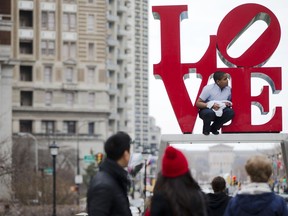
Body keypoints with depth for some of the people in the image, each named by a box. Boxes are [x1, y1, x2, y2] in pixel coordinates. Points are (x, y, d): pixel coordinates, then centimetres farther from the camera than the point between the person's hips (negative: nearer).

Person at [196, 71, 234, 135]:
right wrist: (211, 105, -33)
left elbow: (230, 102, 12)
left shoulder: (228, 89, -6)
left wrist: (228, 104, -15)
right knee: (210, 113, -39)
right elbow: (198, 103, -17)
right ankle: (206, 129, -4)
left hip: (220, 112, 5)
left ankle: (214, 128, 1)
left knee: (230, 112, -24)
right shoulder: (208, 88, -20)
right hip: (207, 110, -5)